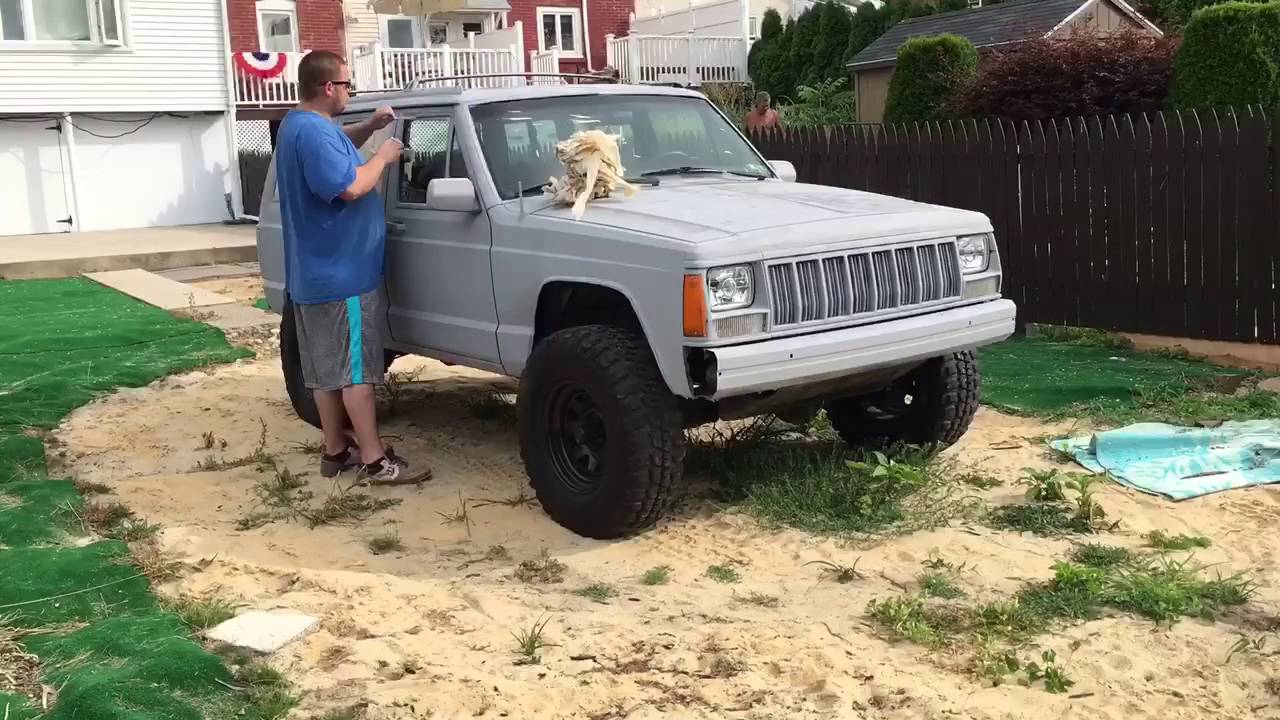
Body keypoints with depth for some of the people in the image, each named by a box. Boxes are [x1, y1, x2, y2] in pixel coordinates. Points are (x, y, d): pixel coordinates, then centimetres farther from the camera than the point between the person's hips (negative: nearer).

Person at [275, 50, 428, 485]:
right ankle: (374, 460, -2)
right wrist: (383, 157, -10)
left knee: (326, 369, 13)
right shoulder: (314, 131, -20)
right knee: (355, 368, -6)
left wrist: (369, 127, 17)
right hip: (341, 273, -10)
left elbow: (333, 151, 32)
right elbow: (349, 187, -26)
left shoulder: (298, 124, 13)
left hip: (317, 272, 10)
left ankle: (335, 450, 21)